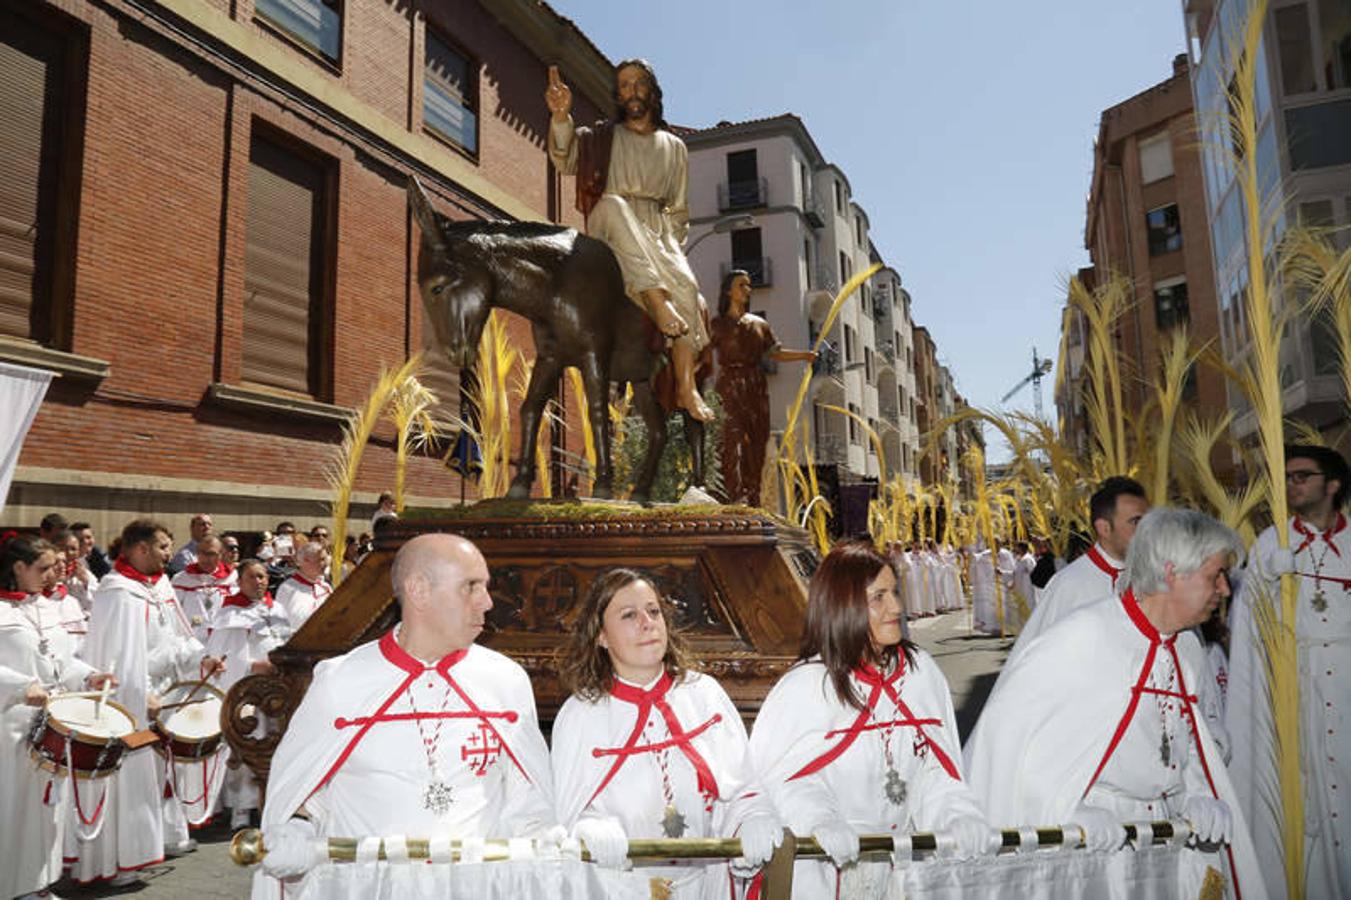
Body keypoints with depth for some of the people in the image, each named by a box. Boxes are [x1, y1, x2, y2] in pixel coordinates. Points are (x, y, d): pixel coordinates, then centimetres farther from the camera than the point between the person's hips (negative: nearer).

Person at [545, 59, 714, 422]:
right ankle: (659, 303, -48)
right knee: (613, 204, -37)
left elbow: (679, 209, 20)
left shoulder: (675, 148, 22)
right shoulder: (602, 137, 17)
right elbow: (566, 160, -2)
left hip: (659, 229, 2)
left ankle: (686, 387, -28)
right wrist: (561, 116, -20)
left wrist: (672, 246, 3)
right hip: (610, 230, -2)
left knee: (685, 284, -28)